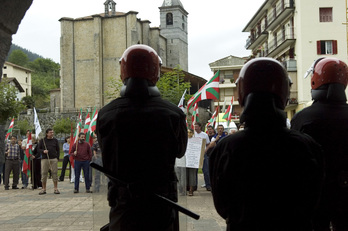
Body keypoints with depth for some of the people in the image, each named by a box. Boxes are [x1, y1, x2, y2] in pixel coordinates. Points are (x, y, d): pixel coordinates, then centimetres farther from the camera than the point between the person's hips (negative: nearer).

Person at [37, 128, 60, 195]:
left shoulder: (55, 140, 11)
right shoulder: (42, 140, 7)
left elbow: (58, 150, 13)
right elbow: (38, 149, 8)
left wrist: (57, 158, 4)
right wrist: (43, 151, -12)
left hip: (54, 159, 1)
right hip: (44, 159, -1)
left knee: (55, 173, 0)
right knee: (44, 174, 0)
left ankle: (56, 189, 6)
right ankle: (44, 189, 8)